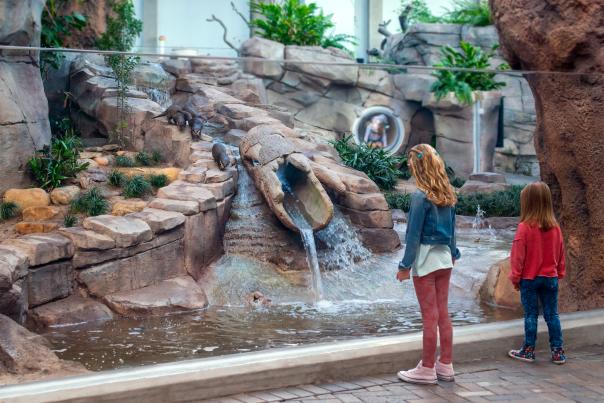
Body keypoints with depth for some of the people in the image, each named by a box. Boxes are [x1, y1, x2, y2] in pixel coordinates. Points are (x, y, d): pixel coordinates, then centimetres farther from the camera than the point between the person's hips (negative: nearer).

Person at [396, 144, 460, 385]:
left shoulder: (421, 197, -16)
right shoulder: (448, 195, 6)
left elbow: (414, 235, -14)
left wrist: (405, 265, -9)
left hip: (425, 260, -7)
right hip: (445, 258, 7)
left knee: (430, 316, 0)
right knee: (443, 313, 13)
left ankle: (427, 369, 10)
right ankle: (446, 366, 20)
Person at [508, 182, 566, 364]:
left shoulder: (525, 227, -16)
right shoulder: (555, 227, -2)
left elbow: (518, 255, -12)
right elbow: (560, 254, 7)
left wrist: (515, 277, -1)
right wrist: (559, 273, 20)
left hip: (529, 279, -4)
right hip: (550, 278, 4)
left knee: (531, 315, 5)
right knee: (552, 315, 9)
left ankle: (528, 351, 12)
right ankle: (558, 352, 12)